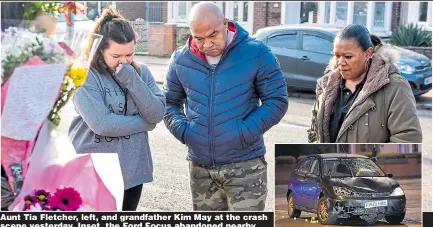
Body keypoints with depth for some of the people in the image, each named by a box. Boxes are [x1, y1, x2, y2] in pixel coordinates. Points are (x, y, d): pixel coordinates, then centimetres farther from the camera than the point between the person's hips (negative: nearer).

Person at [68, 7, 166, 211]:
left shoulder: (140, 71, 3)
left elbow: (157, 114, -7)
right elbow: (101, 123, -22)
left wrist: (132, 81, -18)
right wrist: (144, 123, -9)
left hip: (132, 169, 5)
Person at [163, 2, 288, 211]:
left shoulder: (257, 53, -10)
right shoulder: (180, 60, 0)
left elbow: (277, 100, -6)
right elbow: (170, 102, 14)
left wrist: (245, 132, -15)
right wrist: (182, 130, -5)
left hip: (245, 164, -4)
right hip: (200, 166, 4)